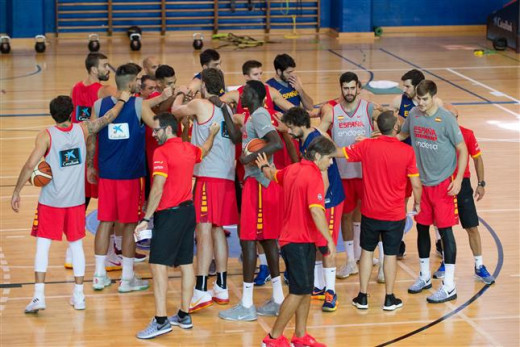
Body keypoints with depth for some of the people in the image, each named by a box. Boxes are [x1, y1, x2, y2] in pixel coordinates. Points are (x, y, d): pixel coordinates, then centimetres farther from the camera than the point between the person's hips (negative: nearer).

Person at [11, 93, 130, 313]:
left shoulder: (46, 136, -13)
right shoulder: (82, 129, -4)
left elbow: (31, 164, -21)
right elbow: (110, 117, 11)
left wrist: (16, 192, -13)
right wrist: (122, 100, 28)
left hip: (50, 201, -3)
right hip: (75, 200, 3)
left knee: (42, 244, 2)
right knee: (76, 244, 13)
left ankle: (38, 296, -6)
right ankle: (79, 296, 18)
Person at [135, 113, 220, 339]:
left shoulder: (162, 152, -14)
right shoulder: (189, 149, 9)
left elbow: (158, 189, -19)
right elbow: (204, 151, 35)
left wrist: (146, 218, -17)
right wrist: (212, 134, 51)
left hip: (169, 213, -9)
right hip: (188, 210, 9)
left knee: (159, 265, -9)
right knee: (186, 263, 13)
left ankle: (161, 320, -15)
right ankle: (184, 316, 21)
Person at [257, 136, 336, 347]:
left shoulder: (292, 170, 8)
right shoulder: (314, 175, -18)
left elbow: (273, 175, 30)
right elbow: (316, 211, -28)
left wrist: (264, 167, 53)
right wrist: (329, 240, -28)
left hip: (290, 239, 9)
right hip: (301, 242, -9)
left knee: (305, 290, 14)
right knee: (299, 291, -4)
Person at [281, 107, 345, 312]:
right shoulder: (304, 140, 5)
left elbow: (324, 181, -25)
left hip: (328, 200, -9)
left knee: (326, 246, -4)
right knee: (314, 245, 14)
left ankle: (331, 293, 2)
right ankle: (318, 287, 25)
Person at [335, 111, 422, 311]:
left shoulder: (366, 146, -11)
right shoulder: (407, 151, -13)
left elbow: (337, 152, -4)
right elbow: (416, 184, -8)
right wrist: (417, 203, 11)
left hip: (370, 212, 1)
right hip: (395, 215, -1)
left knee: (367, 251, 15)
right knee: (390, 254, 11)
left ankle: (363, 297, 18)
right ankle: (389, 299, 17)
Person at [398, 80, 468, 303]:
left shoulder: (446, 119, -15)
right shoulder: (414, 115, -1)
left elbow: (462, 149, -11)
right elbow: (402, 135, 18)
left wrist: (458, 179, -16)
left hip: (443, 183, -5)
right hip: (422, 182, 5)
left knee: (445, 229, -4)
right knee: (422, 227, 12)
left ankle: (449, 287, -1)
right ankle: (425, 277, 30)